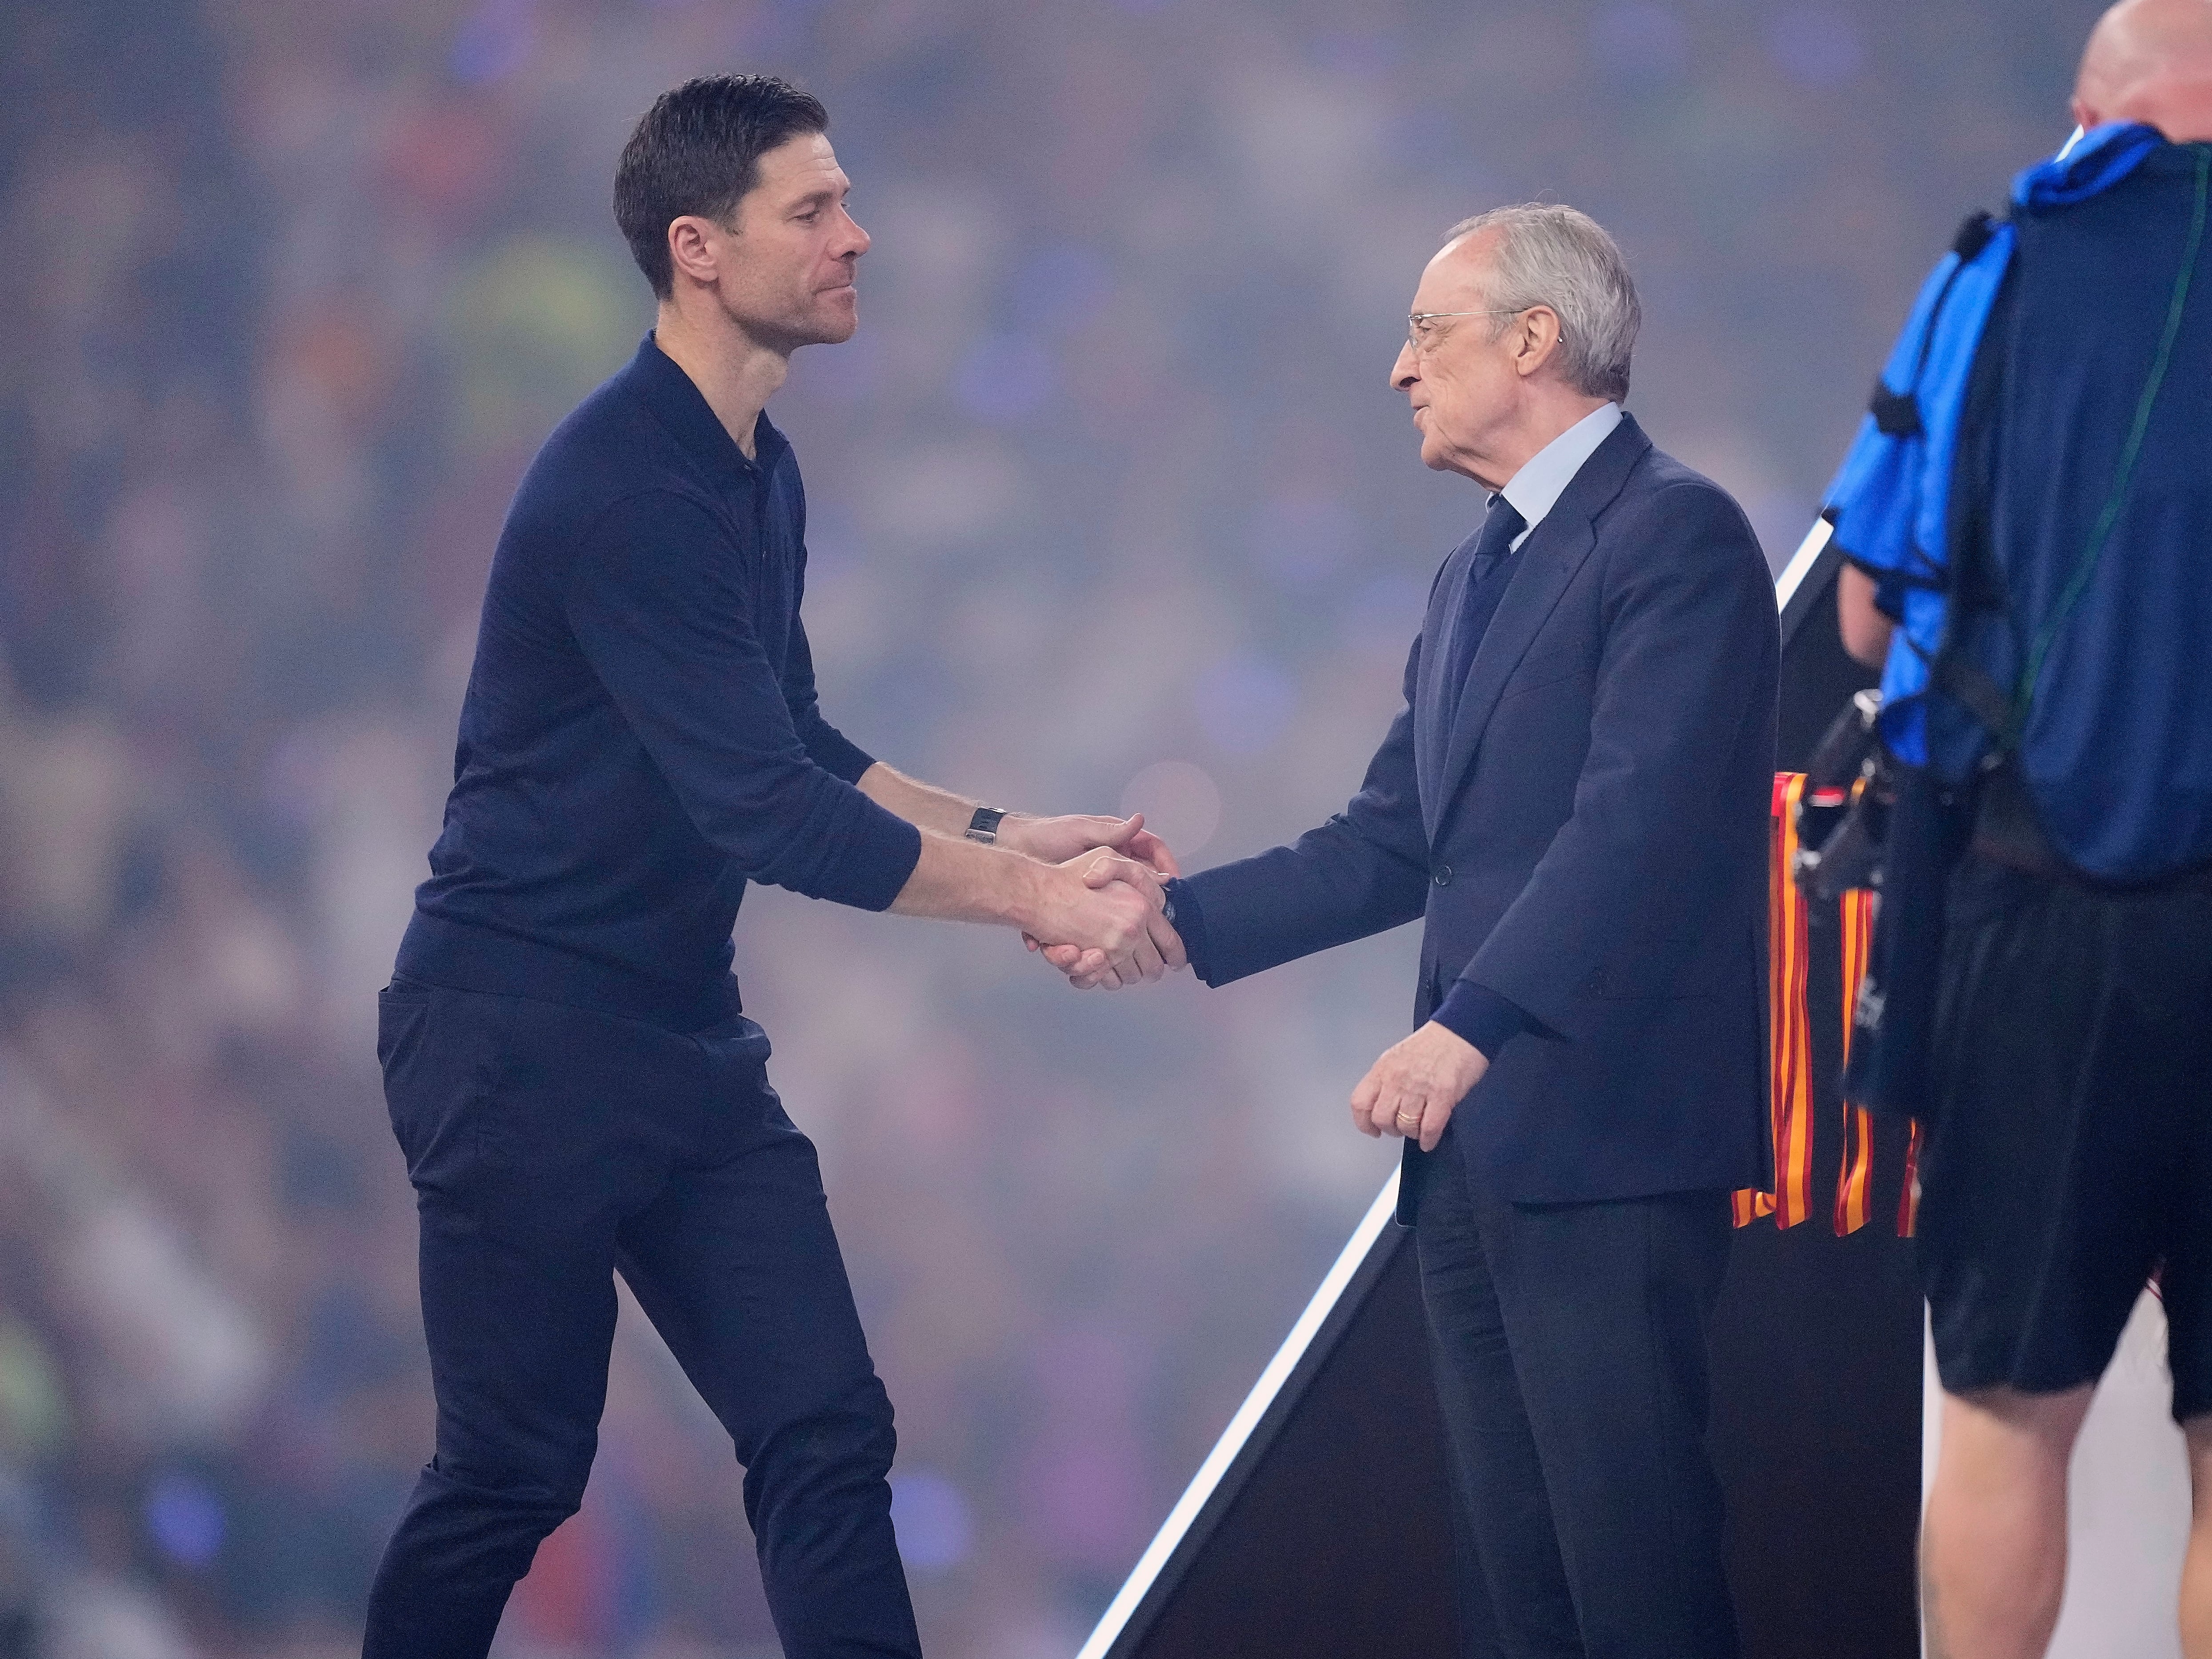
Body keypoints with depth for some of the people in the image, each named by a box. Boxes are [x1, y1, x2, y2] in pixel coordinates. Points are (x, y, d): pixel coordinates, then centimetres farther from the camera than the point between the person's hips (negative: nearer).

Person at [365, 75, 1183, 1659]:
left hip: (689, 1043, 9)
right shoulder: (622, 487, -21)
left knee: (827, 1437, 1)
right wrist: (1034, 899, -22)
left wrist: (1014, 835, 6)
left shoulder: (761, 472, 9)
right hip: (525, 1036, -9)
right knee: (514, 1473, -2)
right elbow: (765, 811, -25)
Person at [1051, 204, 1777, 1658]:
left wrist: (1469, 1025, -28)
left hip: (1606, 1141, -9)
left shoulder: (1675, 534, -9)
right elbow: (1389, 845, 19)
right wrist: (1175, 922, 9)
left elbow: (1637, 817, -21)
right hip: (1478, 1151, 9)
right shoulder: (1477, 579, 21)